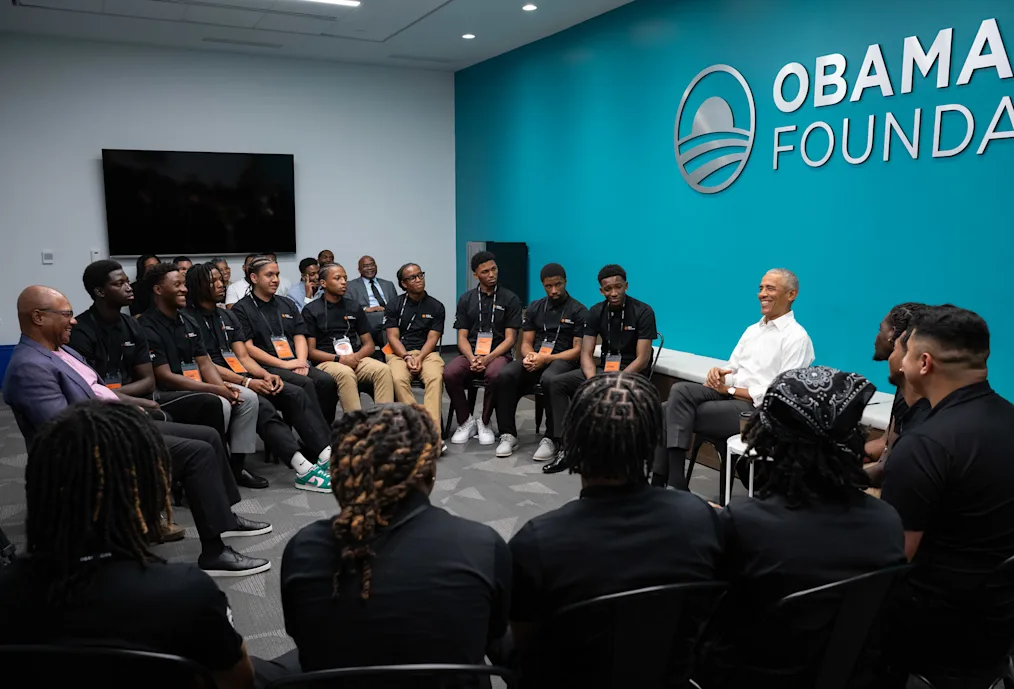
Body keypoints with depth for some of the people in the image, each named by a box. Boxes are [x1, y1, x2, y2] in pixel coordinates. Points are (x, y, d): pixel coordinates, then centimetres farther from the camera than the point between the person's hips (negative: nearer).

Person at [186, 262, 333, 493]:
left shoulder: (228, 316, 19)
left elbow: (244, 357, 13)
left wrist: (265, 375, -8)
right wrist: (247, 382, -19)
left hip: (242, 378, 7)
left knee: (296, 394, -14)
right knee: (263, 406, -34)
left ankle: (326, 455, -26)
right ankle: (304, 469, -43)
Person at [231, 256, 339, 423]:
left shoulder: (287, 305, 23)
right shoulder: (242, 309, 5)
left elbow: (300, 337, 14)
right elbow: (248, 347, -5)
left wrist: (301, 362, -7)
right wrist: (284, 364, -12)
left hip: (294, 363, 5)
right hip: (266, 366, -5)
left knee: (327, 381, -24)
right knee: (305, 383, -31)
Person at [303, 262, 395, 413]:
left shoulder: (354, 307, 19)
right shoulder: (311, 310, 8)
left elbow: (369, 344, 16)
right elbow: (311, 351, 1)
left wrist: (356, 356, -6)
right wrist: (339, 359, -14)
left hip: (356, 359, 4)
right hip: (326, 362, -4)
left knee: (383, 369, -27)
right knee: (346, 373, -38)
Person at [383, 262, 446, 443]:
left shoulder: (436, 307, 9)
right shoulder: (394, 305, 9)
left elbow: (432, 338, 2)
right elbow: (393, 337, 2)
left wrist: (419, 358, -15)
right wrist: (407, 357, -15)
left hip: (427, 353, 0)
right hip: (400, 353, 0)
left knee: (435, 377, -34)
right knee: (399, 379, -34)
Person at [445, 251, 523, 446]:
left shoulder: (510, 299, 2)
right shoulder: (466, 299, 10)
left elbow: (509, 338, -2)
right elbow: (462, 337, 6)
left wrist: (488, 358, -18)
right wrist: (472, 359, -15)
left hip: (498, 353, -2)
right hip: (471, 353, 2)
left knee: (495, 375, -37)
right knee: (449, 374, -29)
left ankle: (485, 422, -12)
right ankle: (465, 421, -6)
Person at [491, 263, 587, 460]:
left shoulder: (579, 311, 2)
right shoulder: (534, 307, 16)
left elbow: (578, 350, -5)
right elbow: (526, 343, 14)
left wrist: (545, 359, -16)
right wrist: (529, 356, -12)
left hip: (564, 361, -4)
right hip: (535, 358, 4)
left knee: (549, 379, -40)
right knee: (505, 375, -27)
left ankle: (551, 439, -29)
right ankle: (508, 435, -19)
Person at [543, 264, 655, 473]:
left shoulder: (643, 312, -12)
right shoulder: (596, 312, 2)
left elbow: (642, 359, -16)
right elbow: (586, 354, -2)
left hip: (633, 373, -5)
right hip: (605, 368, 5)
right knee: (558, 384, -13)